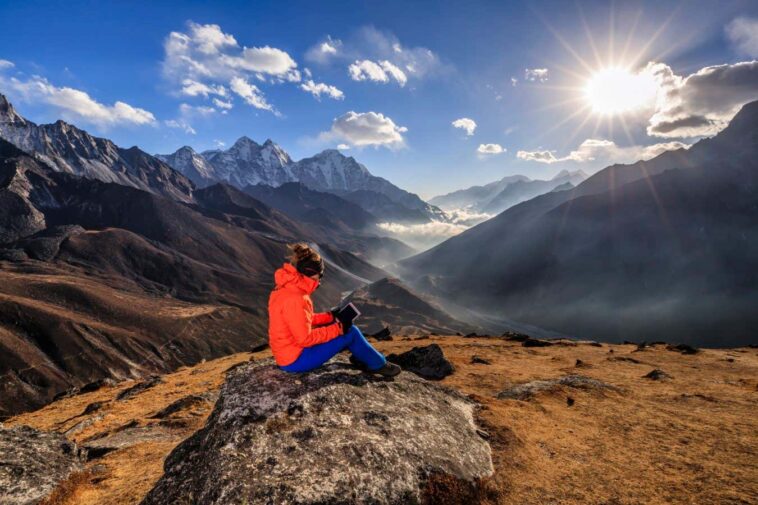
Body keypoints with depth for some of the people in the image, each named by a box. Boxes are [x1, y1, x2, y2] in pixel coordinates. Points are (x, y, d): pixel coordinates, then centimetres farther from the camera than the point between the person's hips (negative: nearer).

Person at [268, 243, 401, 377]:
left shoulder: (287, 289, 2)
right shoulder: (294, 299, -28)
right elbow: (305, 339, -25)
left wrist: (330, 316, 7)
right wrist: (337, 328, -17)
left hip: (289, 352, 9)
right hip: (295, 360, -9)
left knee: (341, 326, 11)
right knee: (350, 331, -6)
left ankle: (361, 358, 22)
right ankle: (378, 364, 13)